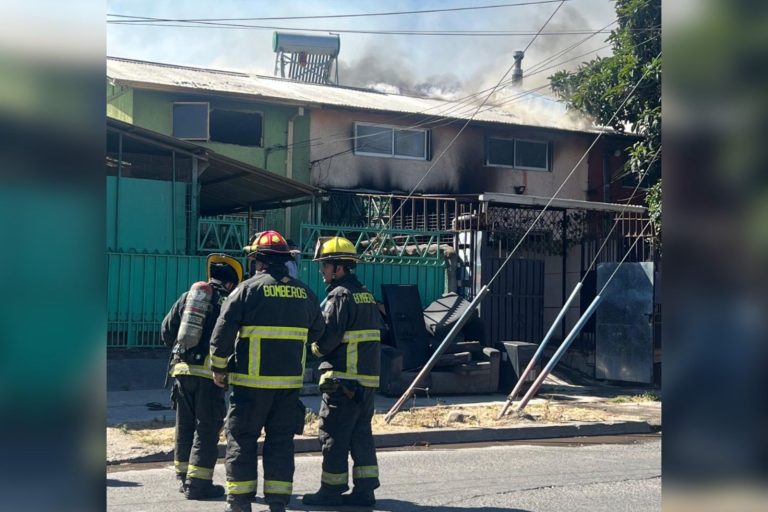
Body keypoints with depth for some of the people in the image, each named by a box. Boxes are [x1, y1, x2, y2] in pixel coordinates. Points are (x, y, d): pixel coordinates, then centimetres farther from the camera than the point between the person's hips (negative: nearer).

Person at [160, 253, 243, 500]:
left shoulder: (188, 297, 11)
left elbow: (166, 331, 13)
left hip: (183, 369, 5)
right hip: (209, 372, -4)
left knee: (185, 425, 15)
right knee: (207, 427, 1)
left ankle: (183, 477, 23)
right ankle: (198, 482, -1)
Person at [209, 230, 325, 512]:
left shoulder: (248, 289, -7)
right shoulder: (304, 292, 8)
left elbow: (223, 332, -10)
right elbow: (317, 331, 21)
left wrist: (219, 368, 2)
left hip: (252, 381, -4)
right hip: (290, 382, 4)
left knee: (241, 440, 6)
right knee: (281, 441, 11)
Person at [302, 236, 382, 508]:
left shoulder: (340, 295, -13)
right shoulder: (366, 294, 15)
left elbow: (327, 337, -19)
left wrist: (317, 348, 3)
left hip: (343, 378, -9)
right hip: (368, 377, 9)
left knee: (333, 436, 0)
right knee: (361, 434, 12)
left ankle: (331, 490, 6)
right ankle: (365, 489, 14)